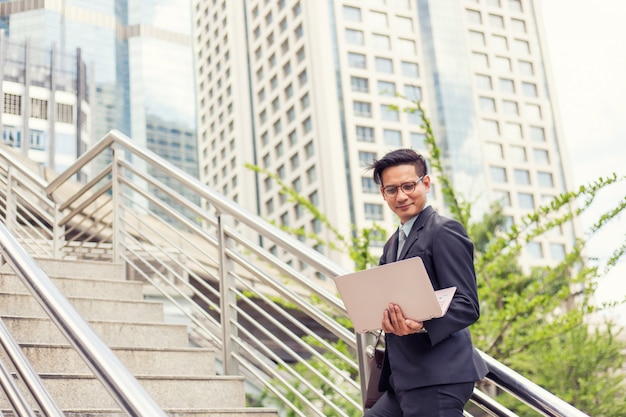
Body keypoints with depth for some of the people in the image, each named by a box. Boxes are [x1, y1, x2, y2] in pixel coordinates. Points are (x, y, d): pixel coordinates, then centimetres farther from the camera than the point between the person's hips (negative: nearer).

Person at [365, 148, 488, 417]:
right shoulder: (392, 244, 21)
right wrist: (379, 315, 1)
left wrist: (422, 326, -29)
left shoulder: (444, 231, -6)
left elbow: (467, 305, -14)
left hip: (436, 380, -8)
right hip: (403, 380, 8)